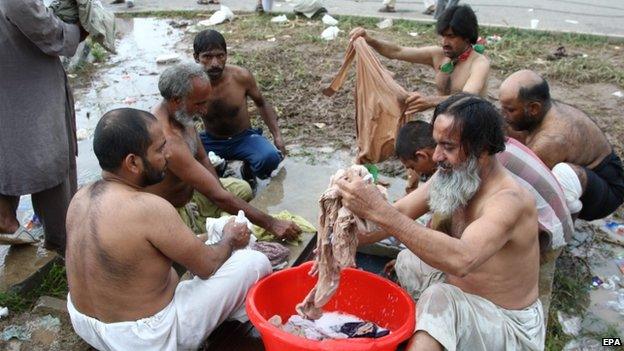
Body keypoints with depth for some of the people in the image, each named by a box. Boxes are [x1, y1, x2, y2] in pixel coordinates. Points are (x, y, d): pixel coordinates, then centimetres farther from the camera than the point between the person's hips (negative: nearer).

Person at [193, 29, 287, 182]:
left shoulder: (241, 76, -17)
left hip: (245, 138, -1)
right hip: (211, 142, 1)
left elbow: (262, 104, 2)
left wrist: (277, 135, -4)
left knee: (270, 158, -32)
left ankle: (249, 171, 4)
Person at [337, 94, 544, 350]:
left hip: (509, 326, -8)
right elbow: (399, 212, -4)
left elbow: (461, 259, -47)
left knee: (438, 299, -34)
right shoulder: (455, 175, -5)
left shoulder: (508, 200, -29)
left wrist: (380, 212, -51)